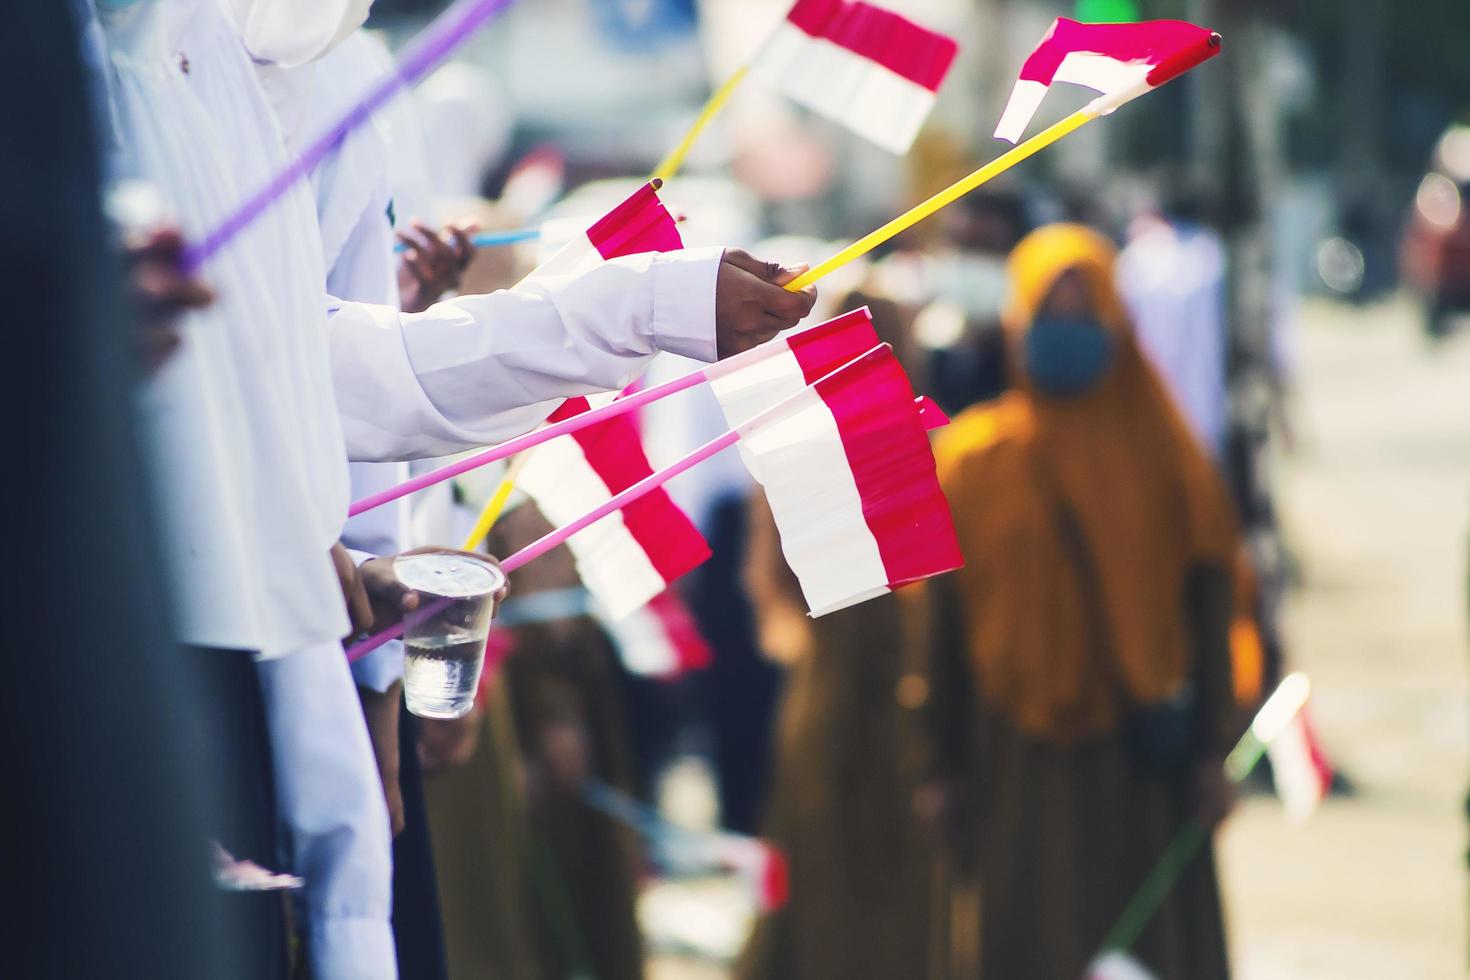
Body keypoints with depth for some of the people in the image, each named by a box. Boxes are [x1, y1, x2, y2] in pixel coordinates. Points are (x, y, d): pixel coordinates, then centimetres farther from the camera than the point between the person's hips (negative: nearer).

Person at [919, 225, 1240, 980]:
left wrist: (1213, 748, -5)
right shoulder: (972, 458, 4)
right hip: (1019, 763, 1)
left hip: (1141, 752, 0)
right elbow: (947, 622, 4)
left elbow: (1207, 604, 0)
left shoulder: (1162, 454, 2)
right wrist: (944, 770, 3)